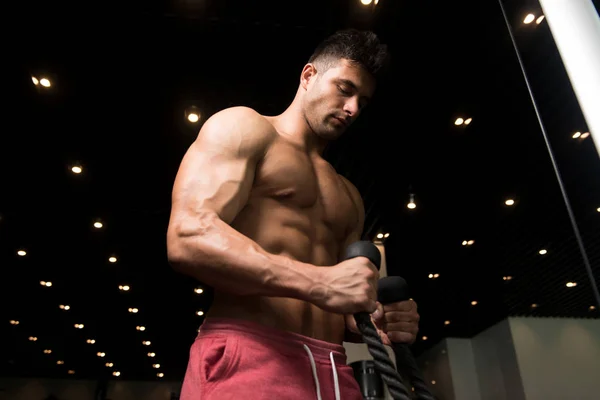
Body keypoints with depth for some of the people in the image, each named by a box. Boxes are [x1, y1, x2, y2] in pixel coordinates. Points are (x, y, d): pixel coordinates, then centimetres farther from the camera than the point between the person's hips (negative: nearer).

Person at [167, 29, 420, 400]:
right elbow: (188, 237, -14)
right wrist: (320, 282, -21)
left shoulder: (349, 198, 22)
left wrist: (378, 321, -2)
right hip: (247, 362, -6)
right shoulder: (243, 127, 3)